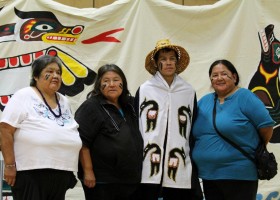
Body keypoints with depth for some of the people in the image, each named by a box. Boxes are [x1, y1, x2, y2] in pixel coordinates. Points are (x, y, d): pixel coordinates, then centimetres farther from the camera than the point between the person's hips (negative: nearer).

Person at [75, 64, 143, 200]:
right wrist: (88, 171, -19)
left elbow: (135, 139, 26)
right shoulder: (91, 107, -9)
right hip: (101, 181, -7)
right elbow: (82, 142, -15)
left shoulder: (129, 106, 14)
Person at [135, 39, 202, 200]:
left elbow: (194, 129, 12)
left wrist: (194, 163, 9)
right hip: (149, 168, -1)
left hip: (180, 170, 1)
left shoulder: (189, 92, 10)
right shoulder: (144, 90, 5)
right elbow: (135, 126, 5)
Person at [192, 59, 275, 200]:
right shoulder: (204, 101, 11)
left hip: (239, 176, -6)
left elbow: (266, 125, -9)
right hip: (208, 176, 6)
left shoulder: (244, 96, -8)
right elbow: (194, 131, 21)